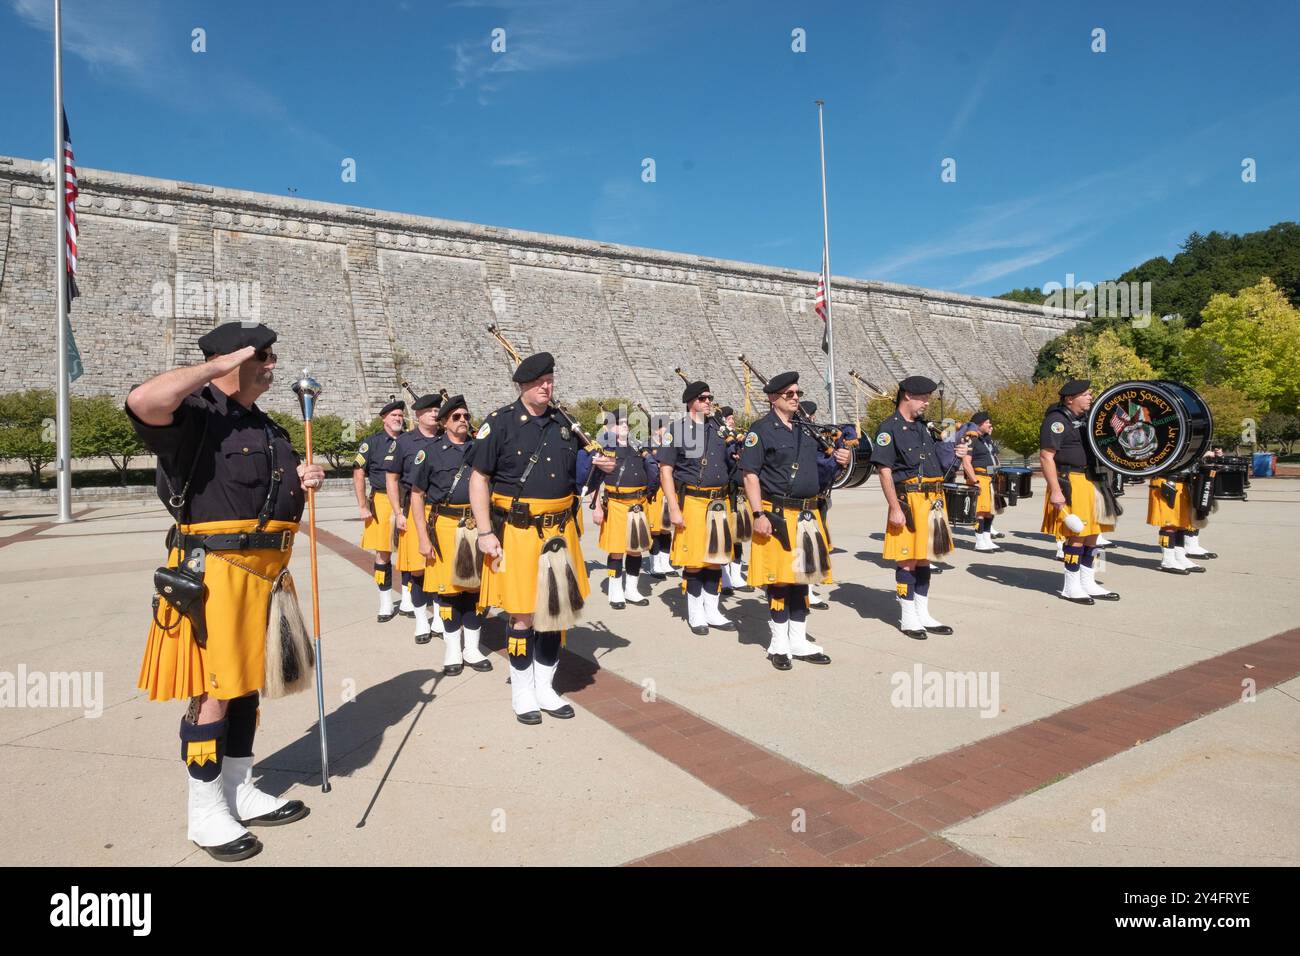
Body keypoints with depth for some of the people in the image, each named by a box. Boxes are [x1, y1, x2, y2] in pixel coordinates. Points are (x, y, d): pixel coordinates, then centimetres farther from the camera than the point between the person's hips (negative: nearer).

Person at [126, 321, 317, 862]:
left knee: (247, 683, 16)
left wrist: (302, 482, 3)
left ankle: (240, 793, 29)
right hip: (213, 573, -8)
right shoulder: (197, 415, -10)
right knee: (212, 691, 0)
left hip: (265, 573, 9)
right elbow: (143, 400, -33)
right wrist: (217, 366, -20)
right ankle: (206, 814, 15)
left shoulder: (266, 428, 17)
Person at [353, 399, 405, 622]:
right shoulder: (372, 442, 2)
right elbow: (358, 474, 0)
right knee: (383, 553, 2)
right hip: (381, 502, -2)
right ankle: (386, 603, 14)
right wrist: (363, 506, -7)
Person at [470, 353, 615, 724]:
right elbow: (478, 479, -6)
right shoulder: (500, 422, -6)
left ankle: (545, 689, 26)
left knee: (555, 609, 10)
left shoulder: (563, 422, 10)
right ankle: (522, 694, 19)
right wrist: (485, 533, -12)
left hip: (559, 532, 5)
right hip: (516, 533, -5)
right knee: (522, 613, 1)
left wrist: (599, 466, 0)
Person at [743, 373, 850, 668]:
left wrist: (837, 460, 1)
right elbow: (751, 475, -10)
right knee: (778, 580, -1)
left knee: (802, 577, 12)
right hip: (778, 515, -6)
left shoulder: (807, 429, 15)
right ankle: (779, 644, 13)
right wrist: (759, 515, -18)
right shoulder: (760, 430, -6)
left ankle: (799, 641, 23)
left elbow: (818, 465, 24)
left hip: (808, 514, 7)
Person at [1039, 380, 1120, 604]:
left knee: (1092, 534, 11)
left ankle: (1088, 583, 22)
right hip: (1070, 483, -9)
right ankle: (1071, 587, 5)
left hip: (1092, 482, 9)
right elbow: (1046, 456, -19)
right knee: (1077, 535, -7)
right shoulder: (1057, 420, -12)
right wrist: (1055, 491, -24)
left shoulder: (1087, 417, 16)